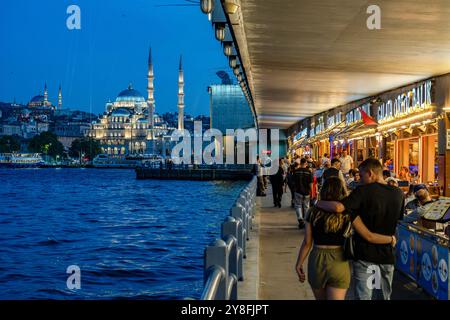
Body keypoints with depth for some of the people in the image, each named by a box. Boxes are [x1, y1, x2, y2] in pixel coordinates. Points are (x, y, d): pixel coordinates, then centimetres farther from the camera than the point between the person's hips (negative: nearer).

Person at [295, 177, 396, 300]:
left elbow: (307, 242, -2)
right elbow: (369, 236, -7)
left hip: (316, 261, 2)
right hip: (339, 262, -2)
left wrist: (299, 264, 8)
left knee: (321, 298, 21)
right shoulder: (347, 213, -6)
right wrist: (391, 239, 8)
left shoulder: (313, 212, -2)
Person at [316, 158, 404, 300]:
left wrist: (319, 203, -12)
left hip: (365, 253, -5)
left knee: (363, 296, 3)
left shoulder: (364, 191, -16)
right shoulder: (398, 194, 1)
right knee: (385, 296, 17)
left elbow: (338, 207, -29)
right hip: (387, 254, 5)